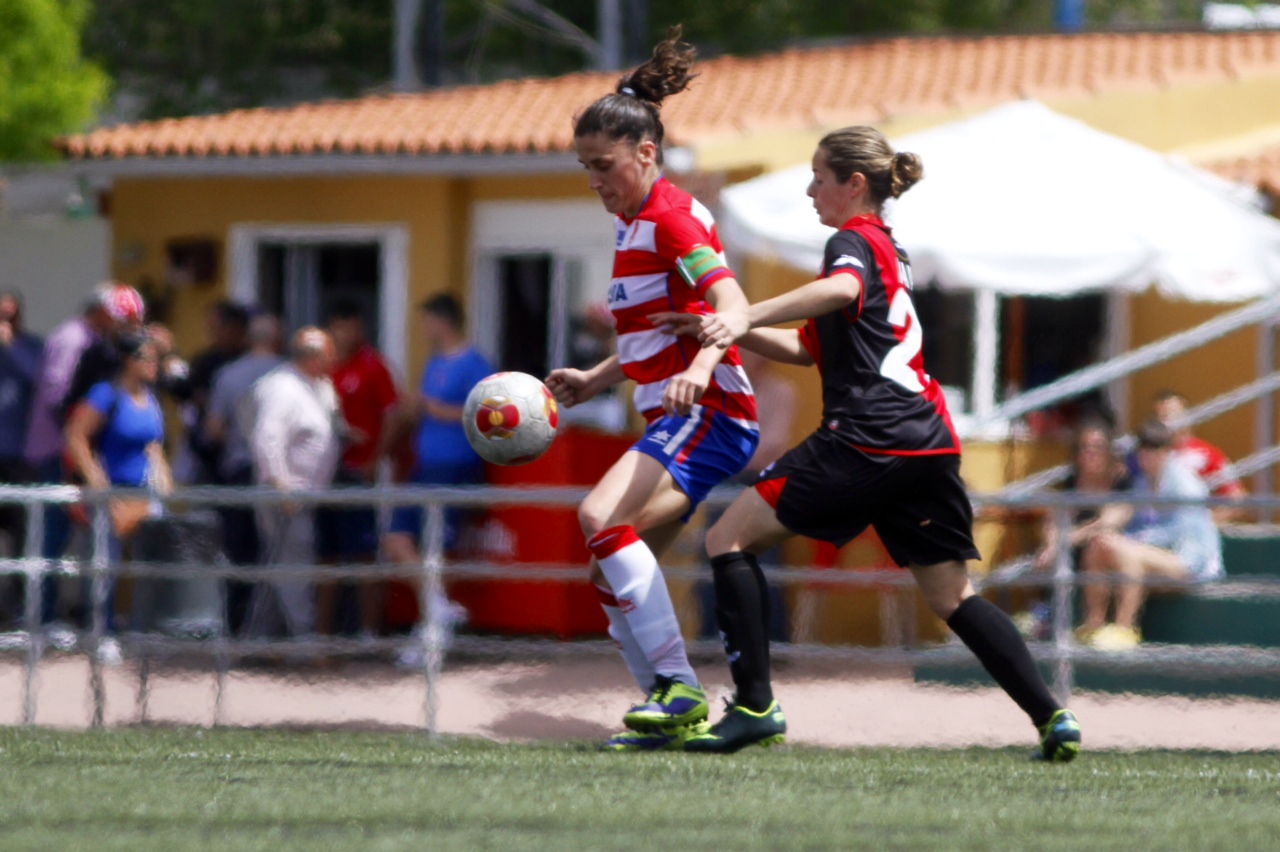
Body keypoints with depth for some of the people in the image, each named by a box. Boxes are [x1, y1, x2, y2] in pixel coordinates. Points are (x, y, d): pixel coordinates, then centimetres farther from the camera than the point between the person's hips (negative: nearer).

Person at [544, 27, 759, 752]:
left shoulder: (672, 217, -10)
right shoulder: (634, 223, 19)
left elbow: (731, 301, -25)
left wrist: (701, 366, -42)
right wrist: (594, 381, 20)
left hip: (708, 414, -10)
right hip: (678, 420, 10)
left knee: (602, 517, -27)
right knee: (613, 576, 6)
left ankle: (679, 687, -27)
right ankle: (671, 716, 11)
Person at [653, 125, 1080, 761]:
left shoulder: (854, 242, -1)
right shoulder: (890, 252, 28)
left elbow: (841, 289, -27)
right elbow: (808, 346, 31)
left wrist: (744, 317, -38)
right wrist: (724, 331, 21)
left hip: (866, 439, -9)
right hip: (929, 441, 9)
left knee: (729, 539, -2)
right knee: (951, 595, 13)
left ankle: (755, 707, -11)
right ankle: (1052, 717, 0)